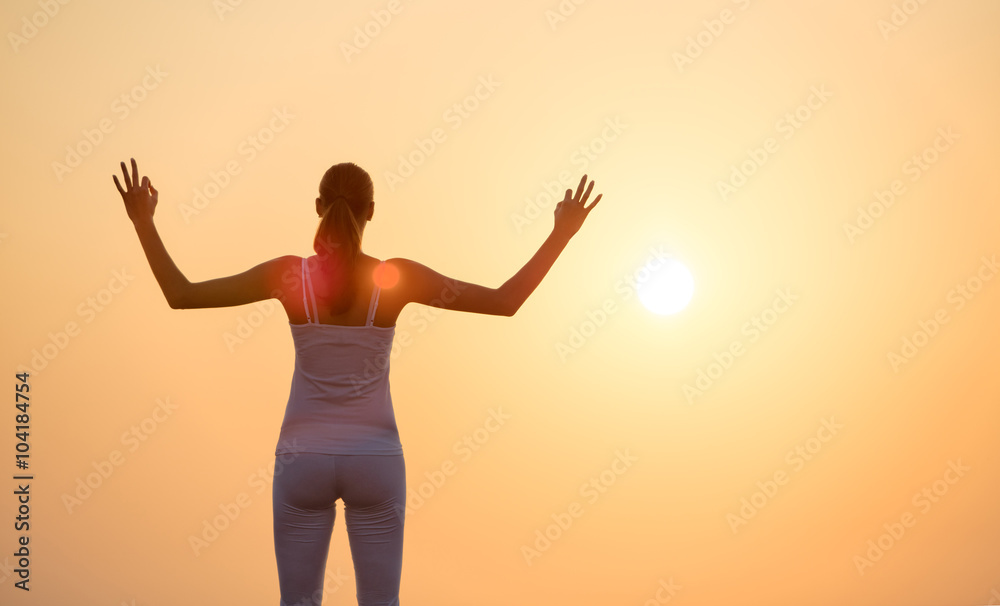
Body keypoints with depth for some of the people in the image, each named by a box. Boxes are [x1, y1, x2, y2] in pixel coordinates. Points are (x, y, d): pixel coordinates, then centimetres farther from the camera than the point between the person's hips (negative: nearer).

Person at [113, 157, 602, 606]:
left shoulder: (288, 274, -9)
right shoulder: (397, 278, -10)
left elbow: (180, 295, -6)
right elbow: (505, 302, -9)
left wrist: (143, 222, 1)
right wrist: (561, 235, -4)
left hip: (303, 459, 1)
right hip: (375, 460, 0)